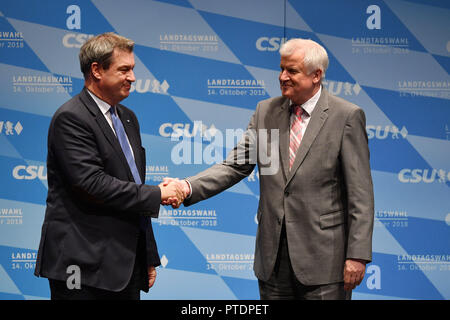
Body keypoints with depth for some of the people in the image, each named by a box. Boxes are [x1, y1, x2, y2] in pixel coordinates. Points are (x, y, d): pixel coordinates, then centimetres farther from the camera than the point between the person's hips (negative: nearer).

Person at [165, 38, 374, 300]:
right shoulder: (266, 111, 9)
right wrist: (189, 187, -12)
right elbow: (236, 165, 5)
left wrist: (357, 255, -13)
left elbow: (360, 194, -8)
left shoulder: (347, 116, -6)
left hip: (323, 258, -4)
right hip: (273, 256, 5)